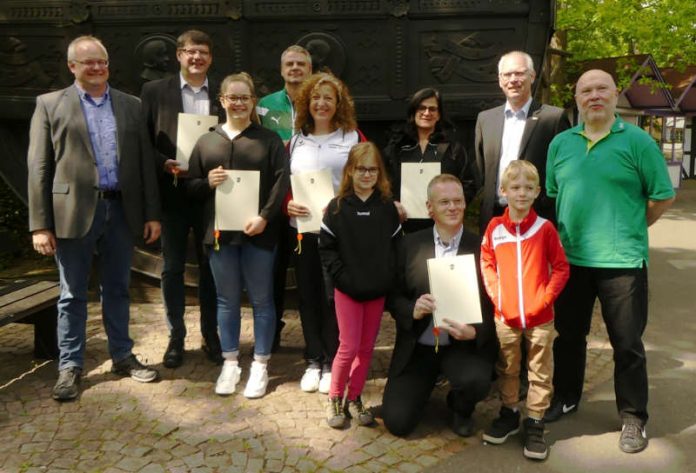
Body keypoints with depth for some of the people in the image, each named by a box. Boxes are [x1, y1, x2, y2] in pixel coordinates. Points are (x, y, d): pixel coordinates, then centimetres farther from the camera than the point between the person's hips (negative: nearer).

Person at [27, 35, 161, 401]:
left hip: (121, 210, 3)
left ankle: (122, 355, 27)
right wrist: (40, 224, -8)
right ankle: (70, 366, 19)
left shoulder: (130, 105, 11)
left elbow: (145, 162, 9)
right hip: (74, 211, -2)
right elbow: (38, 167, -2)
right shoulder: (50, 105, 3)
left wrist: (152, 213, 4)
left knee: (117, 289, 13)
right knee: (72, 294, 7)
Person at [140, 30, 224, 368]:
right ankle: (176, 336, 19)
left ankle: (210, 335, 21)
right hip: (172, 192, -1)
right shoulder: (155, 91, 4)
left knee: (210, 266, 9)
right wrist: (165, 164, -15)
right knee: (172, 267, 6)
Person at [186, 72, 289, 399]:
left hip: (257, 231, -2)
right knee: (227, 300, 11)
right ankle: (230, 363, 24)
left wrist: (264, 217, -17)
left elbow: (281, 181, -6)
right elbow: (190, 185, 12)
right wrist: (208, 183, -9)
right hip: (220, 232, 3)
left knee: (261, 300, 5)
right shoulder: (206, 142, 11)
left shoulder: (269, 140, 3)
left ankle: (260, 365, 17)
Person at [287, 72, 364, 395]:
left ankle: (332, 363, 15)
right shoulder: (296, 141, 13)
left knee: (333, 296, 1)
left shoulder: (353, 138, 3)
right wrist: (287, 204, -7)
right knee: (307, 295, 8)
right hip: (302, 229, 4)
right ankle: (313, 361, 22)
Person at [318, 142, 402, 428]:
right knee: (348, 348, -2)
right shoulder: (338, 206, -4)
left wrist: (389, 275, -5)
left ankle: (354, 398, 27)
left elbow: (397, 244, 6)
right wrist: (342, 277, -11)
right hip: (347, 290, -3)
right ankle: (335, 399, 18)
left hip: (377, 290, 3)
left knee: (366, 349, 10)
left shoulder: (387, 206, 2)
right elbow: (326, 247, -4)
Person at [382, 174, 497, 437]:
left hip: (463, 345, -1)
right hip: (416, 347, 2)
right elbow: (393, 296, 2)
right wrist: (412, 310, -19)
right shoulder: (410, 245, 0)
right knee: (397, 422, -6)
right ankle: (428, 381, 28)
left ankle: (461, 409, 7)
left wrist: (474, 332, -24)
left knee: (476, 380, -33)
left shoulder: (481, 248, -6)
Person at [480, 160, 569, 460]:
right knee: (506, 369, 17)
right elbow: (486, 264, 6)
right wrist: (495, 294, -4)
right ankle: (509, 414, 35)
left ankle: (535, 424, 22)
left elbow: (561, 267, -3)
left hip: (540, 316, -1)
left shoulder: (545, 228, -8)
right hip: (505, 315, 2)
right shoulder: (494, 228, -3)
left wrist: (545, 297, -12)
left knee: (540, 373, 8)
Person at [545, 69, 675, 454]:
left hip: (622, 261, -3)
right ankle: (566, 398, 35)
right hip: (570, 258, 4)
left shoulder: (637, 140, -5)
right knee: (568, 335, 16)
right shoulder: (560, 143, 6)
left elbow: (663, 196, -1)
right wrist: (567, 232, 8)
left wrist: (630, 229, 3)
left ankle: (633, 418, 21)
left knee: (627, 344, 6)